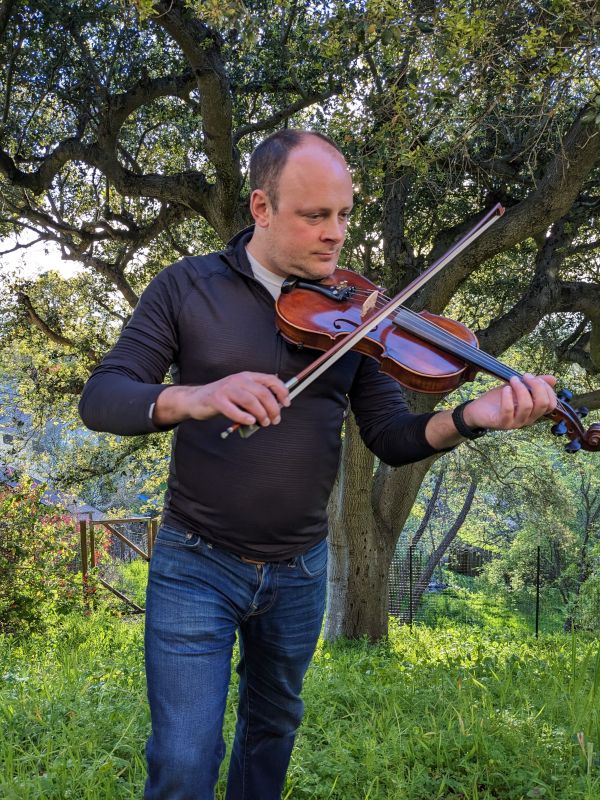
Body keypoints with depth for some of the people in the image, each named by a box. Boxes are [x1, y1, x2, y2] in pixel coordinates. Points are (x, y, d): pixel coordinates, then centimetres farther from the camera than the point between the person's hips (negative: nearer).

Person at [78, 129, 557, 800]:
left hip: (299, 570, 3)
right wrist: (191, 398, -35)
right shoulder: (188, 287, -7)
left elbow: (391, 438, -3)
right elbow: (100, 398, -14)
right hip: (196, 566, -3)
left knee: (273, 726, 23)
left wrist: (468, 419, -24)